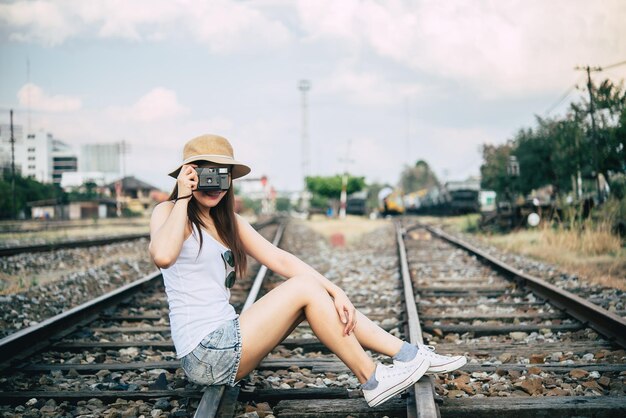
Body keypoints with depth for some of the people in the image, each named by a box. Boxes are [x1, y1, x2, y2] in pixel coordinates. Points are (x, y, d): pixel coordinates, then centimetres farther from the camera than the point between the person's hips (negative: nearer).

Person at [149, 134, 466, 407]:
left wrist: (335, 292, -6)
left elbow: (281, 260, 5)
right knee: (305, 287, -13)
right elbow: (163, 256, -32)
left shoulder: (227, 221, 14)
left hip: (224, 339, 8)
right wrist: (183, 199, -20)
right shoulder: (169, 212, -8)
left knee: (320, 295, 0)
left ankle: (409, 354, 4)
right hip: (205, 354, -8)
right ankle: (372, 380, -3)